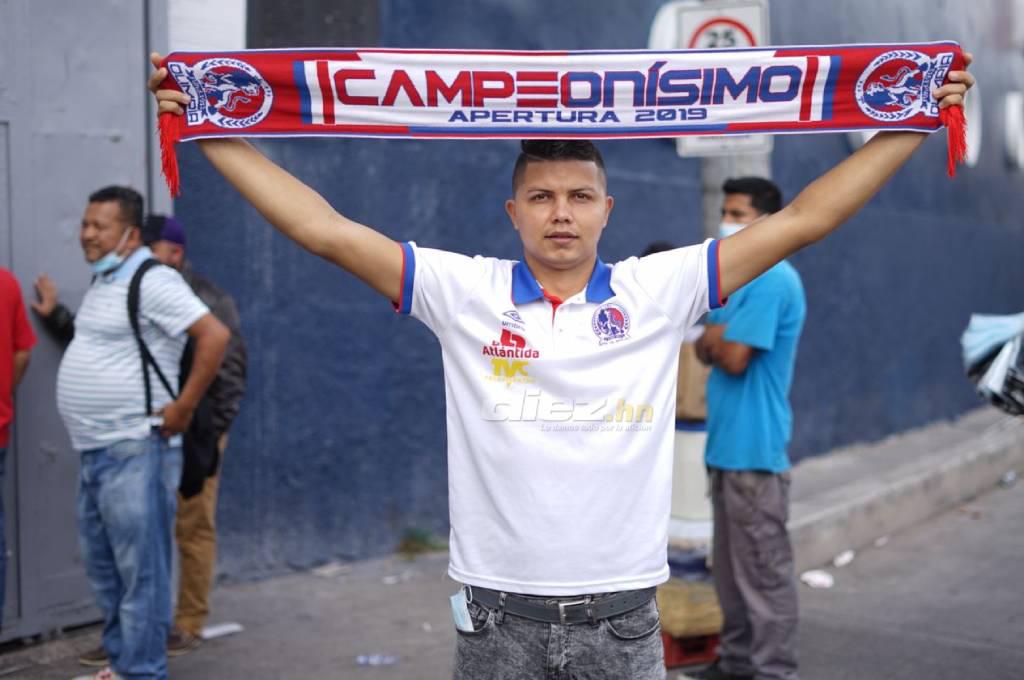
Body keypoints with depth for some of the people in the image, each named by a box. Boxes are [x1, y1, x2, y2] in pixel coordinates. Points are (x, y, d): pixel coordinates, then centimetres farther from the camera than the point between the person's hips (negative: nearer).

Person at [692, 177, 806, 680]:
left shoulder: (773, 280, -15)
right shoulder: (739, 279, 16)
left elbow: (734, 358, -19)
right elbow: (706, 349, 16)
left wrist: (716, 339, 0)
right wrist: (718, 341, -5)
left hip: (753, 448, -10)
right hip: (728, 444, 10)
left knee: (764, 570, -3)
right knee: (729, 565, 16)